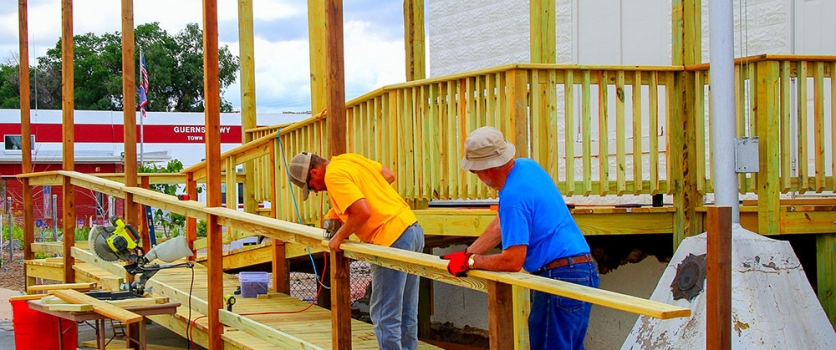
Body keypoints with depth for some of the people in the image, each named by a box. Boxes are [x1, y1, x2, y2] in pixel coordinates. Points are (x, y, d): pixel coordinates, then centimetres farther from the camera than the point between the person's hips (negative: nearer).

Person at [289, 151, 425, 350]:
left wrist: (338, 237, -9)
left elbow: (363, 212, -23)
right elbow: (389, 176, 22)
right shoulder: (349, 159, 14)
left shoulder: (333, 176, -13)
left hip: (392, 240, -10)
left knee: (384, 316, -2)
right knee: (406, 314, 16)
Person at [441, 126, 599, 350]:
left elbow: (513, 261, -21)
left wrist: (470, 261, -7)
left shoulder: (513, 197, -21)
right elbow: (502, 224, 17)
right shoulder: (528, 166, 9)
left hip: (561, 278, -10)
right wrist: (466, 254, 13)